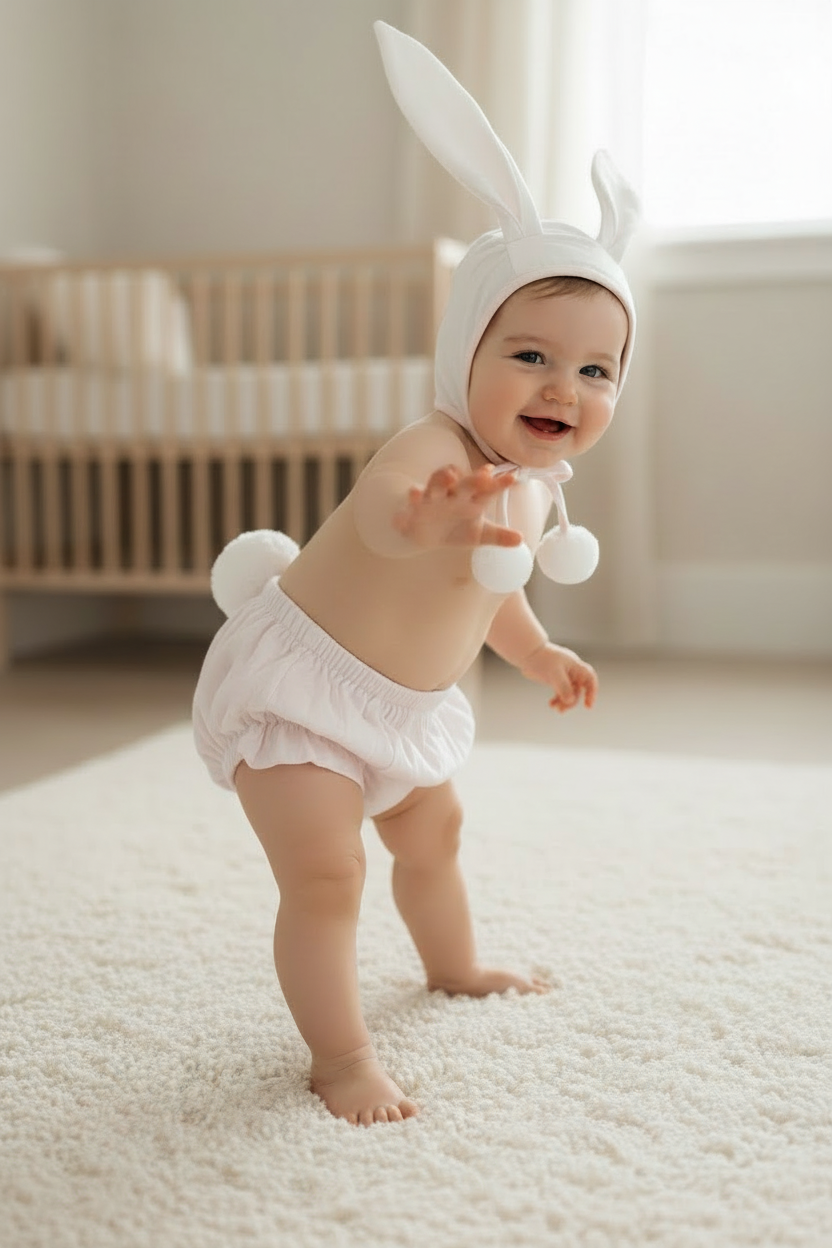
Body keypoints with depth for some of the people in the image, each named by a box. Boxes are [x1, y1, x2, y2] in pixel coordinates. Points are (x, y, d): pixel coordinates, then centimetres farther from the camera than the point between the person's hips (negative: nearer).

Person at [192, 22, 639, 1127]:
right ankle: (340, 1054, 5)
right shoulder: (434, 451, -31)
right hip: (296, 684, -9)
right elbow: (380, 510, -56)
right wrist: (424, 520, -78)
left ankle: (454, 966, 52)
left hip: (403, 705, 9)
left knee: (433, 833, 26)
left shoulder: (534, 481, -1)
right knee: (325, 874, -15)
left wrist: (538, 653, 29)